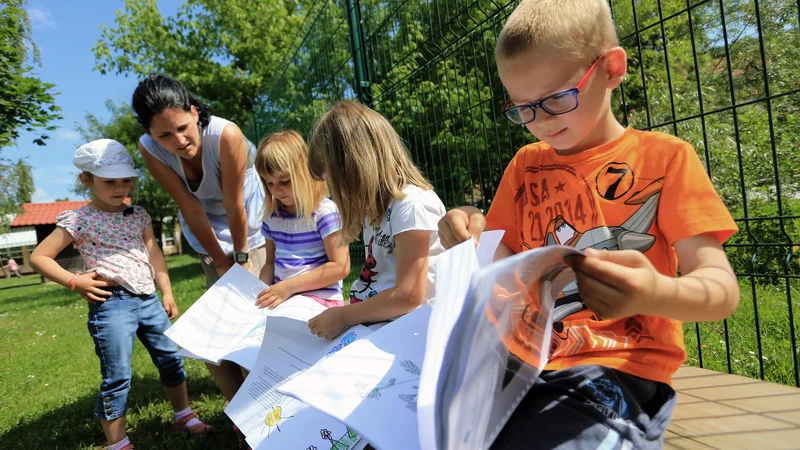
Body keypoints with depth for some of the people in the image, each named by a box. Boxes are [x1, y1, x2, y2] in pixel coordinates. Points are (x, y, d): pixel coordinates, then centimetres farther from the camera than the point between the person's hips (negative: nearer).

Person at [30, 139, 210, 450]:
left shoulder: (139, 215, 9)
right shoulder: (78, 220, -5)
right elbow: (39, 257, -2)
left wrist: (167, 292, 7)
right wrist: (75, 282, -12)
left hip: (148, 299, 6)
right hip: (112, 304, -5)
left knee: (171, 359, 14)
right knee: (117, 377, 1)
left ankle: (184, 415, 34)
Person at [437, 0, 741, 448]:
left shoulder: (665, 156, 1)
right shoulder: (526, 164, 12)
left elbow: (722, 288, -6)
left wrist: (657, 294, -28)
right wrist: (477, 240, -7)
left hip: (617, 367, -3)